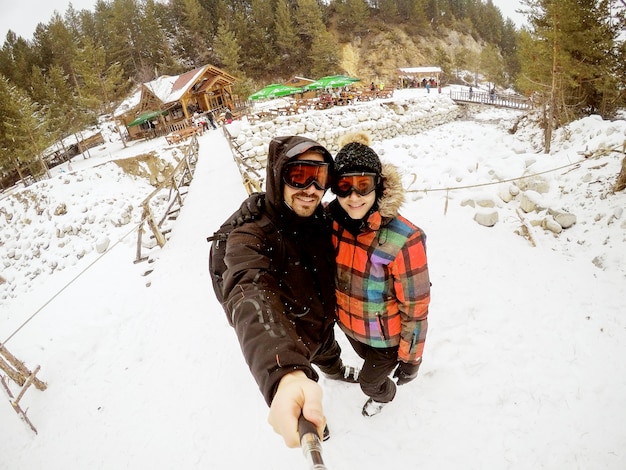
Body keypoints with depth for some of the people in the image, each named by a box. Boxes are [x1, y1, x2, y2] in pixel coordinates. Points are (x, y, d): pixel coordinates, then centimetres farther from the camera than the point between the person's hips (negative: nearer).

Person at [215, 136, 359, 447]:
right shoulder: (250, 238, -39)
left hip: (323, 321, 6)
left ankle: (335, 371, 71)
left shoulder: (320, 219, -18)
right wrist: (284, 374, -74)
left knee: (328, 352, 35)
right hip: (289, 342, -5)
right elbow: (252, 298, -58)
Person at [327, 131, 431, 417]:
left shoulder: (403, 240, -34)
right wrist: (334, 309, 15)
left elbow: (416, 308, -23)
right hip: (349, 325, 5)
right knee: (370, 362, 33)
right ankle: (380, 379, 68)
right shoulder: (331, 221, -17)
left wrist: (411, 358, -12)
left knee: (369, 381, 22)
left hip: (386, 337, -5)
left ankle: (383, 394, 57)